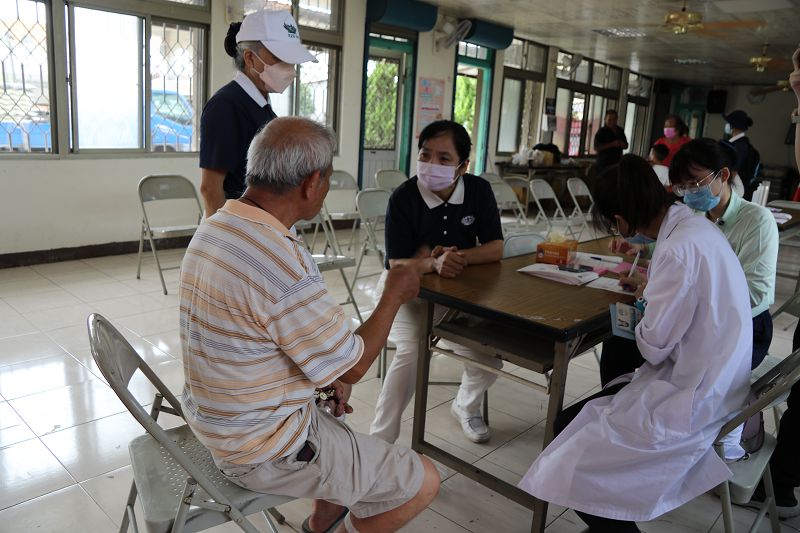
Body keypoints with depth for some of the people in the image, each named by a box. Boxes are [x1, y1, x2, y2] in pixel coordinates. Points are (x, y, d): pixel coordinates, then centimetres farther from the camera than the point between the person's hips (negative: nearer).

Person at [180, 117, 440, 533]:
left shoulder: (213, 227, -1)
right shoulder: (284, 264, -31)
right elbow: (352, 367, -18)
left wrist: (327, 374, 8)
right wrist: (394, 295, -5)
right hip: (261, 453, -9)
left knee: (333, 407, 34)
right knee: (422, 482, 2)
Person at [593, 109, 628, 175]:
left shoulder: (620, 131, 13)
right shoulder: (601, 131, -5)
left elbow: (626, 146, 20)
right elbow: (596, 147, -15)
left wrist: (622, 144, -5)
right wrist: (612, 144, -21)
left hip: (617, 163, 5)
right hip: (604, 164, -5)